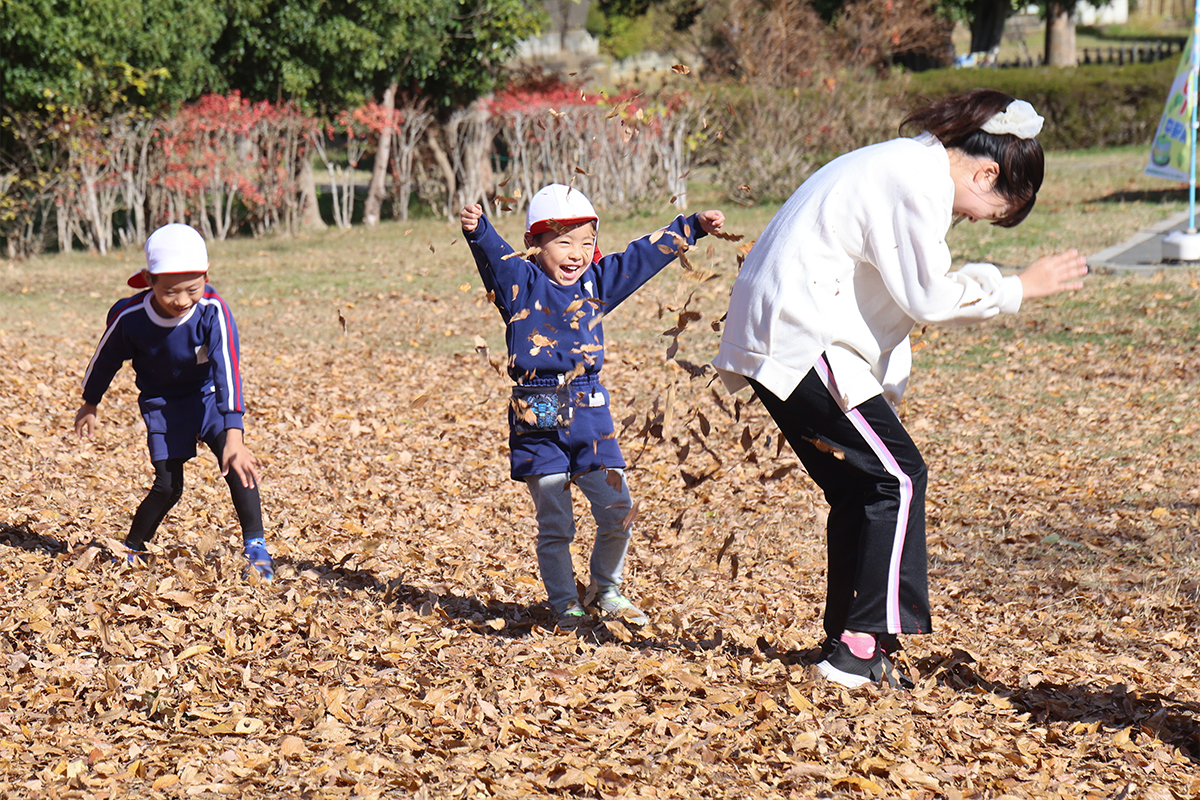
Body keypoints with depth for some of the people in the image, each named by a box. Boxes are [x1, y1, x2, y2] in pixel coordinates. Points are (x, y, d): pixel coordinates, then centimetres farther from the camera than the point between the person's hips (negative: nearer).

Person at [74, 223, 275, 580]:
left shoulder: (213, 310, -29)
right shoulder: (129, 317, -24)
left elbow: (227, 367, -38)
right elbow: (104, 360, -3)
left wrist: (233, 435, -48)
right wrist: (89, 406, 13)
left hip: (208, 397, 0)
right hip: (163, 405, 0)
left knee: (236, 460, -23)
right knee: (167, 487, -5)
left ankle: (255, 545, -15)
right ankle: (132, 550, 19)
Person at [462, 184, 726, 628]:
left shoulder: (596, 283, 10)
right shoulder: (521, 284, -4)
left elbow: (646, 253, 16)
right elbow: (495, 256, -24)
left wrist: (693, 227, 15)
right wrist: (478, 231, -44)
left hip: (589, 413, 4)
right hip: (539, 422, -4)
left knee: (618, 512, 5)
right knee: (554, 524, 1)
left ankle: (605, 591, 28)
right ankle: (565, 603, 15)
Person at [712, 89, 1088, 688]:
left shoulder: (910, 165, 17)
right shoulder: (920, 181, -15)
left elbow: (916, 289, 22)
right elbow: (930, 299, -15)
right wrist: (1019, 288, -6)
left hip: (777, 335, 11)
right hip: (803, 342, -11)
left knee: (858, 490, 13)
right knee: (896, 477, -8)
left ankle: (846, 643, 17)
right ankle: (864, 644, -7)